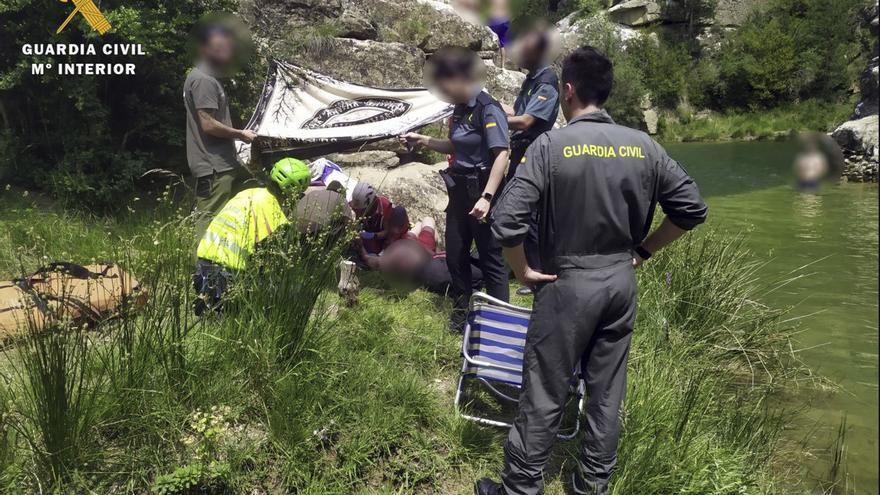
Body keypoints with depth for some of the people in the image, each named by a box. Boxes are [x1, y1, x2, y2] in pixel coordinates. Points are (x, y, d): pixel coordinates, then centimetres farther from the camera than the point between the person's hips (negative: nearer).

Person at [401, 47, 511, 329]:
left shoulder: (488, 109, -16)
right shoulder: (461, 108, 9)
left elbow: (501, 154, -22)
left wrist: (487, 197, -28)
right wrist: (422, 140, 9)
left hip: (481, 190, -9)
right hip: (460, 189, 9)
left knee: (490, 258, 0)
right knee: (455, 253, 15)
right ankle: (463, 309, 32)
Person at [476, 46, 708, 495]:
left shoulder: (551, 144, -14)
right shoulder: (643, 145, -1)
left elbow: (506, 222, -21)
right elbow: (693, 208, 3)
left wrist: (524, 272, -6)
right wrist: (643, 251, 11)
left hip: (568, 283, -4)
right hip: (622, 281, 5)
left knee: (544, 395, 7)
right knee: (607, 393, 16)